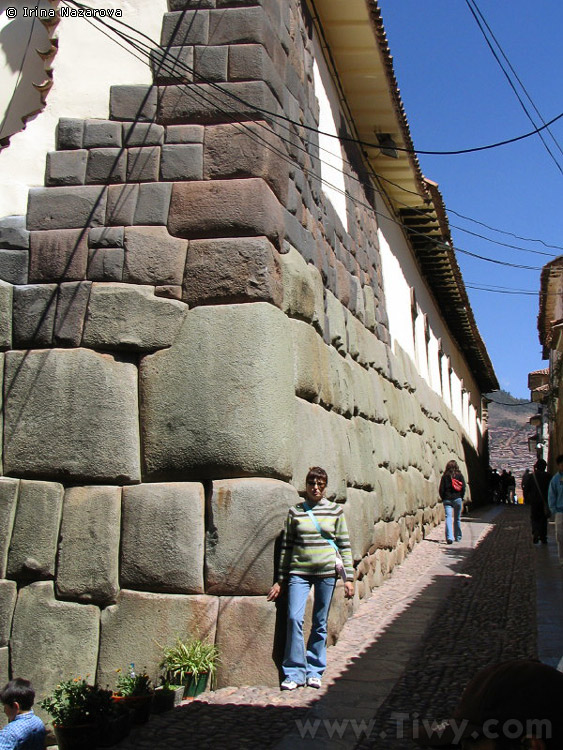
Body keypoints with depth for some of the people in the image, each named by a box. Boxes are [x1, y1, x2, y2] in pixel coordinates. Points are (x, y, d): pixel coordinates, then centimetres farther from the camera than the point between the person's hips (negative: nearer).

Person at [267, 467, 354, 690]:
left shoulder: (335, 511, 5)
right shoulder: (295, 512, 5)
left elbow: (344, 545, 7)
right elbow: (287, 546, 8)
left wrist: (348, 577, 3)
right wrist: (280, 580, 9)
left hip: (327, 571, 0)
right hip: (299, 571, 0)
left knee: (320, 623, 6)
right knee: (294, 618, -12)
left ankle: (314, 671, 20)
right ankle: (294, 672, 1)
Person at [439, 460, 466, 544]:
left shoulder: (445, 476, 1)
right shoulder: (459, 475, 1)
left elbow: (441, 489, -1)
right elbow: (463, 488, -3)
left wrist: (443, 499, 10)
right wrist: (461, 498, 8)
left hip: (447, 500, -1)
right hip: (457, 499, 1)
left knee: (448, 518, -7)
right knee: (457, 519, 14)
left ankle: (449, 537, -23)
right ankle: (458, 537, 25)